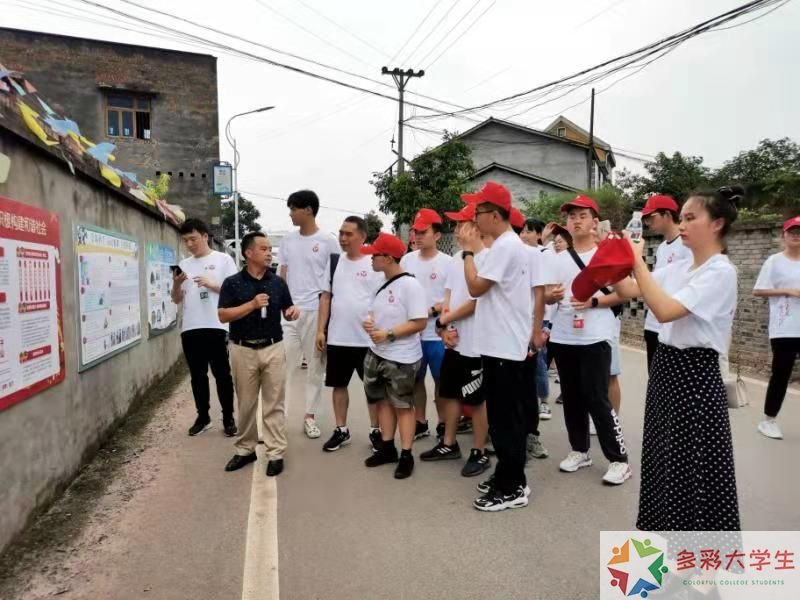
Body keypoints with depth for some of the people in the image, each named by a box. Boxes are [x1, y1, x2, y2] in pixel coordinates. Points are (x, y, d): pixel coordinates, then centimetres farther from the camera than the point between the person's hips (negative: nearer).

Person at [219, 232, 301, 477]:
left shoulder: (278, 282, 4)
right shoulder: (232, 283, -4)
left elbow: (287, 312, 11)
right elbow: (223, 316, -10)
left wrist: (293, 312, -12)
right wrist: (252, 304, -19)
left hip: (273, 348, 1)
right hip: (243, 349, -1)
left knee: (274, 403, 4)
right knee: (246, 403, 11)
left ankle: (276, 453, 11)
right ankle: (245, 450, 27)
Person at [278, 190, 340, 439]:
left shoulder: (328, 241, -3)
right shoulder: (288, 240, 10)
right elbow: (281, 277, 13)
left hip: (317, 311, -3)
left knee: (315, 365, 7)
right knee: (284, 363, 1)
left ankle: (310, 416, 18)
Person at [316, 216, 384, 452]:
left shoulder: (374, 264, -6)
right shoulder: (335, 262, 6)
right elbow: (326, 297, 8)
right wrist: (320, 330, 3)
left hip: (367, 339, -4)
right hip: (337, 338, 4)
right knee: (339, 384, 13)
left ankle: (375, 430, 23)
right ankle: (341, 430, 27)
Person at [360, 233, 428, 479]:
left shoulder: (409, 284, -18)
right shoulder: (381, 283, 8)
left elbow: (419, 322, -21)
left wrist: (388, 335, -23)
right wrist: (369, 323, -4)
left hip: (401, 358, -8)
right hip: (376, 354, 8)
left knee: (403, 405, 3)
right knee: (383, 401, 16)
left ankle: (406, 455, 15)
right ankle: (387, 448, 30)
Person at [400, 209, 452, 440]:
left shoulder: (447, 262, -6)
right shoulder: (407, 259, 6)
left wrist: (432, 310, -17)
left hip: (437, 334, -4)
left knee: (441, 380, 7)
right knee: (416, 379, 13)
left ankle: (442, 424, 22)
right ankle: (420, 423, 27)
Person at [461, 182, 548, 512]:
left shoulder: (503, 246, -17)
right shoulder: (514, 244, 15)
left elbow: (475, 288, -17)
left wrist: (468, 251, -7)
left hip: (503, 345, -11)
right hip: (508, 342, 11)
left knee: (504, 417, -2)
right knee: (510, 415, 16)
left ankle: (511, 488, 8)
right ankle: (509, 477, 26)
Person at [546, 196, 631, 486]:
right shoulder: (558, 259, 11)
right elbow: (548, 296, 14)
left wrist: (593, 301, -19)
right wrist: (552, 295, -9)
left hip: (594, 338, -5)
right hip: (562, 338, 5)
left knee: (597, 399, -4)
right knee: (572, 398, 12)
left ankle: (619, 459, 9)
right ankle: (579, 450, 26)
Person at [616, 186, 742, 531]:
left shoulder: (720, 273, -16)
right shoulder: (678, 268, 9)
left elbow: (665, 310, -27)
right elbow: (628, 291, 10)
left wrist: (637, 261, -23)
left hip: (695, 374, -8)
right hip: (666, 366, 8)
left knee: (693, 466, 2)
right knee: (666, 460, 18)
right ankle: (668, 527, 35)